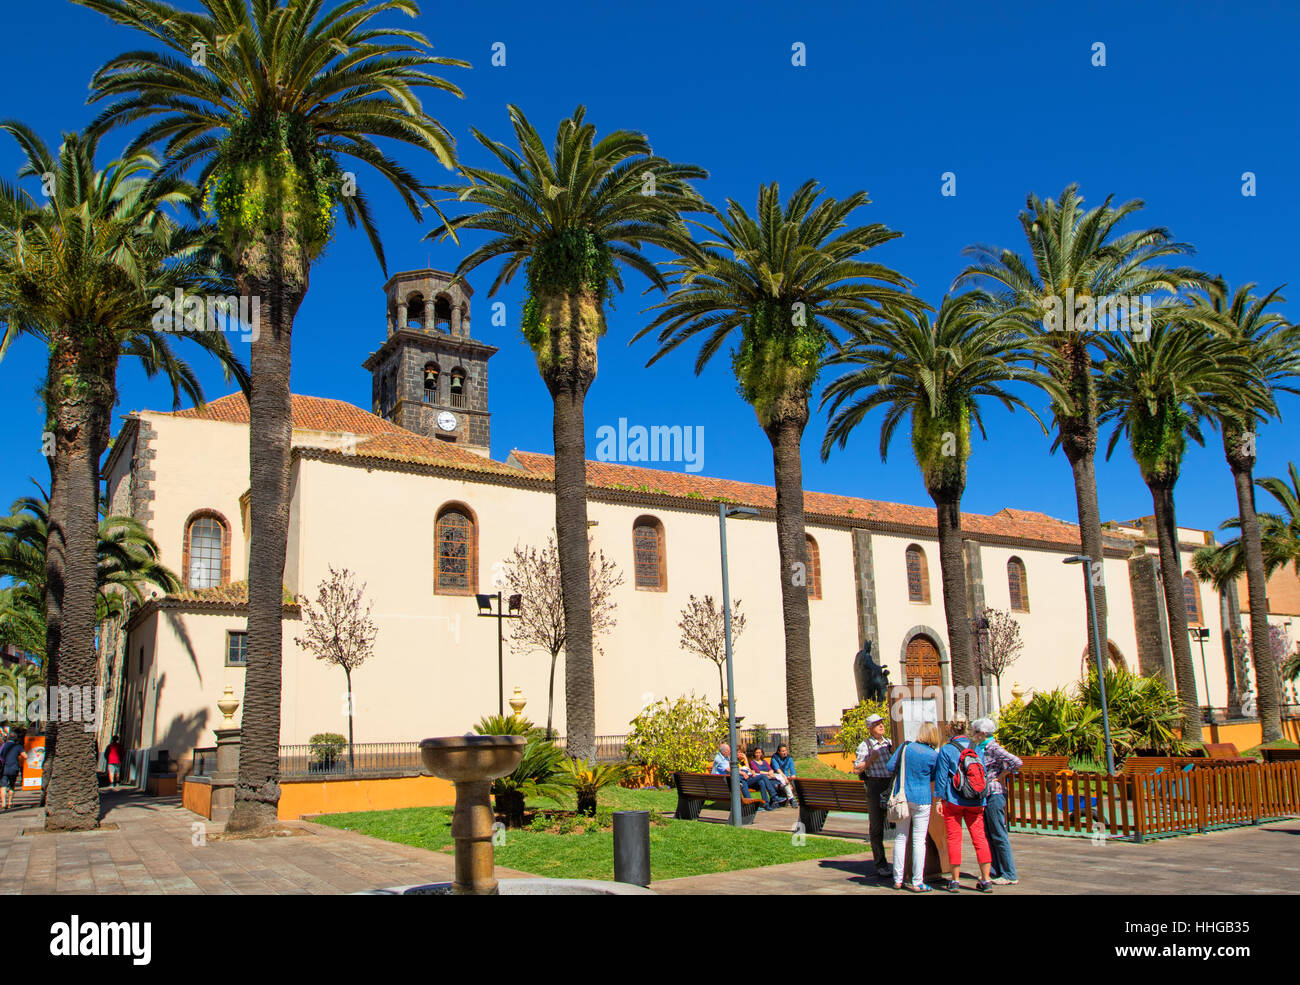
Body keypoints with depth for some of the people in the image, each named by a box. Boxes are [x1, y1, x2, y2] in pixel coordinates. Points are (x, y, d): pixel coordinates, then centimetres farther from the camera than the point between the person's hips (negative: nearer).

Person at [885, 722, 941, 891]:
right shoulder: (933, 755, -9)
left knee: (900, 837, 11)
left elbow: (890, 767, 0)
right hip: (921, 799, -3)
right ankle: (917, 882, 3)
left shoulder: (906, 747, -3)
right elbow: (933, 779, 3)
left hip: (902, 797, 3)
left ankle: (898, 880, 15)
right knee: (919, 840, 2)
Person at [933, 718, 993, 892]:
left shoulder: (946, 750, -6)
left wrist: (939, 800, 0)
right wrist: (982, 801, 17)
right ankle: (986, 880, 5)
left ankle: (955, 880, 7)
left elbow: (941, 777, -6)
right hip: (975, 802, 3)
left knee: (954, 839, 3)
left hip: (953, 801, -3)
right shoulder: (976, 749, 6)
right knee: (980, 838, 5)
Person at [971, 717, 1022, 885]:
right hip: (984, 797, 9)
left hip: (994, 795, -9)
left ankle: (1010, 875, 2)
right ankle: (994, 872, 20)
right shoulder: (981, 748, 12)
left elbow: (1017, 762, -22)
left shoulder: (994, 748, -14)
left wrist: (1001, 776, -15)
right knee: (988, 836, 13)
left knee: (999, 836, -4)